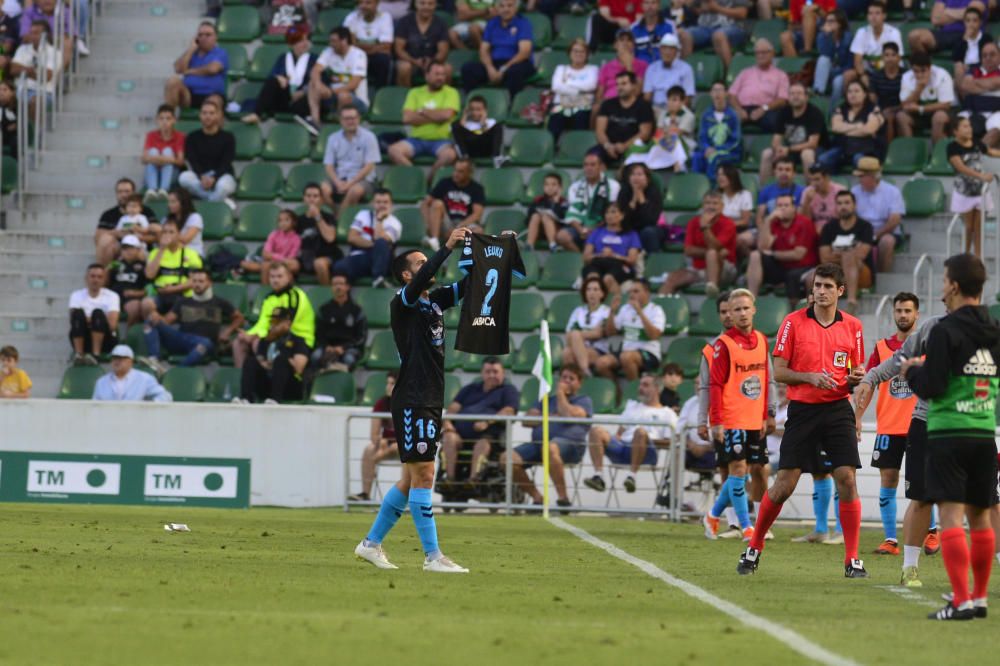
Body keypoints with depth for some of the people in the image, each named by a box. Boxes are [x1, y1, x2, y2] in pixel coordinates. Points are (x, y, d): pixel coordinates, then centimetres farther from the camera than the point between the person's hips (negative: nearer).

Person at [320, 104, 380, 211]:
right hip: (339, 179, 3)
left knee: (356, 190, -38)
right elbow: (329, 166, 6)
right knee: (323, 188, -29)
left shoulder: (368, 137, 0)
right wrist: (338, 183, -14)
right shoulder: (333, 138, 10)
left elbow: (369, 166, -6)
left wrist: (350, 183, -14)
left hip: (362, 180, -3)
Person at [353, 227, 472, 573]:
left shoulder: (434, 301, 15)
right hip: (412, 402, -9)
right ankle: (433, 556, -7)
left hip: (430, 402, 9)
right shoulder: (402, 304, -8)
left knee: (412, 478, 13)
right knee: (423, 476, -8)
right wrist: (447, 248, -31)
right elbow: (419, 283, -27)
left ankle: (371, 543, 21)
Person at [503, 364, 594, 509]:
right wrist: (550, 417, 3)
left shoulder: (583, 400, 15)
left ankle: (563, 497, -37)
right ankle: (537, 498, -8)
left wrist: (560, 394, 6)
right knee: (507, 458, -19)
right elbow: (527, 420, 18)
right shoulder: (547, 399, 31)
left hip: (569, 444, -6)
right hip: (538, 442, 6)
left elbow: (569, 415, -7)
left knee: (551, 448, -44)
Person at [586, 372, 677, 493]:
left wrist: (649, 441, -9)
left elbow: (670, 442, 7)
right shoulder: (632, 406, 35)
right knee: (596, 431, -22)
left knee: (641, 432, -39)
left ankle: (632, 476, -42)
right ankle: (598, 476, -35)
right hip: (622, 446, 5)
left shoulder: (667, 413, 20)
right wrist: (617, 437, 3)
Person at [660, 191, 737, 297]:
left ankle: (712, 286, -62)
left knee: (712, 253, -37)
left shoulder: (728, 224, -6)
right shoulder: (694, 222, 5)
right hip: (698, 269, 5)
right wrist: (707, 252, -18)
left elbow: (714, 247, -20)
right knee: (673, 278, -20)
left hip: (723, 270, -5)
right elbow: (688, 251, -5)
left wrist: (705, 227, -28)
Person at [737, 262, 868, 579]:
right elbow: (779, 372, -1)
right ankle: (753, 548, 16)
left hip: (838, 409, 1)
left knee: (846, 479, -10)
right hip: (802, 410, -1)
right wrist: (810, 377, -16)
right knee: (784, 484, -3)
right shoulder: (794, 322, -1)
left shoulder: (852, 326, 6)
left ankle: (852, 559, -4)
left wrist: (857, 377, -8)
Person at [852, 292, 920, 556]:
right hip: (888, 427, 2)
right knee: (887, 481, 1)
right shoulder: (882, 347, 8)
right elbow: (867, 385, 6)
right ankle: (890, 540, 4)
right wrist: (857, 416, -5)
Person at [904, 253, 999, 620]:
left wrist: (912, 371, 8)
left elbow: (931, 387, -14)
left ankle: (961, 600, -16)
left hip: (949, 434, -6)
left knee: (951, 514, -8)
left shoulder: (946, 332, -11)